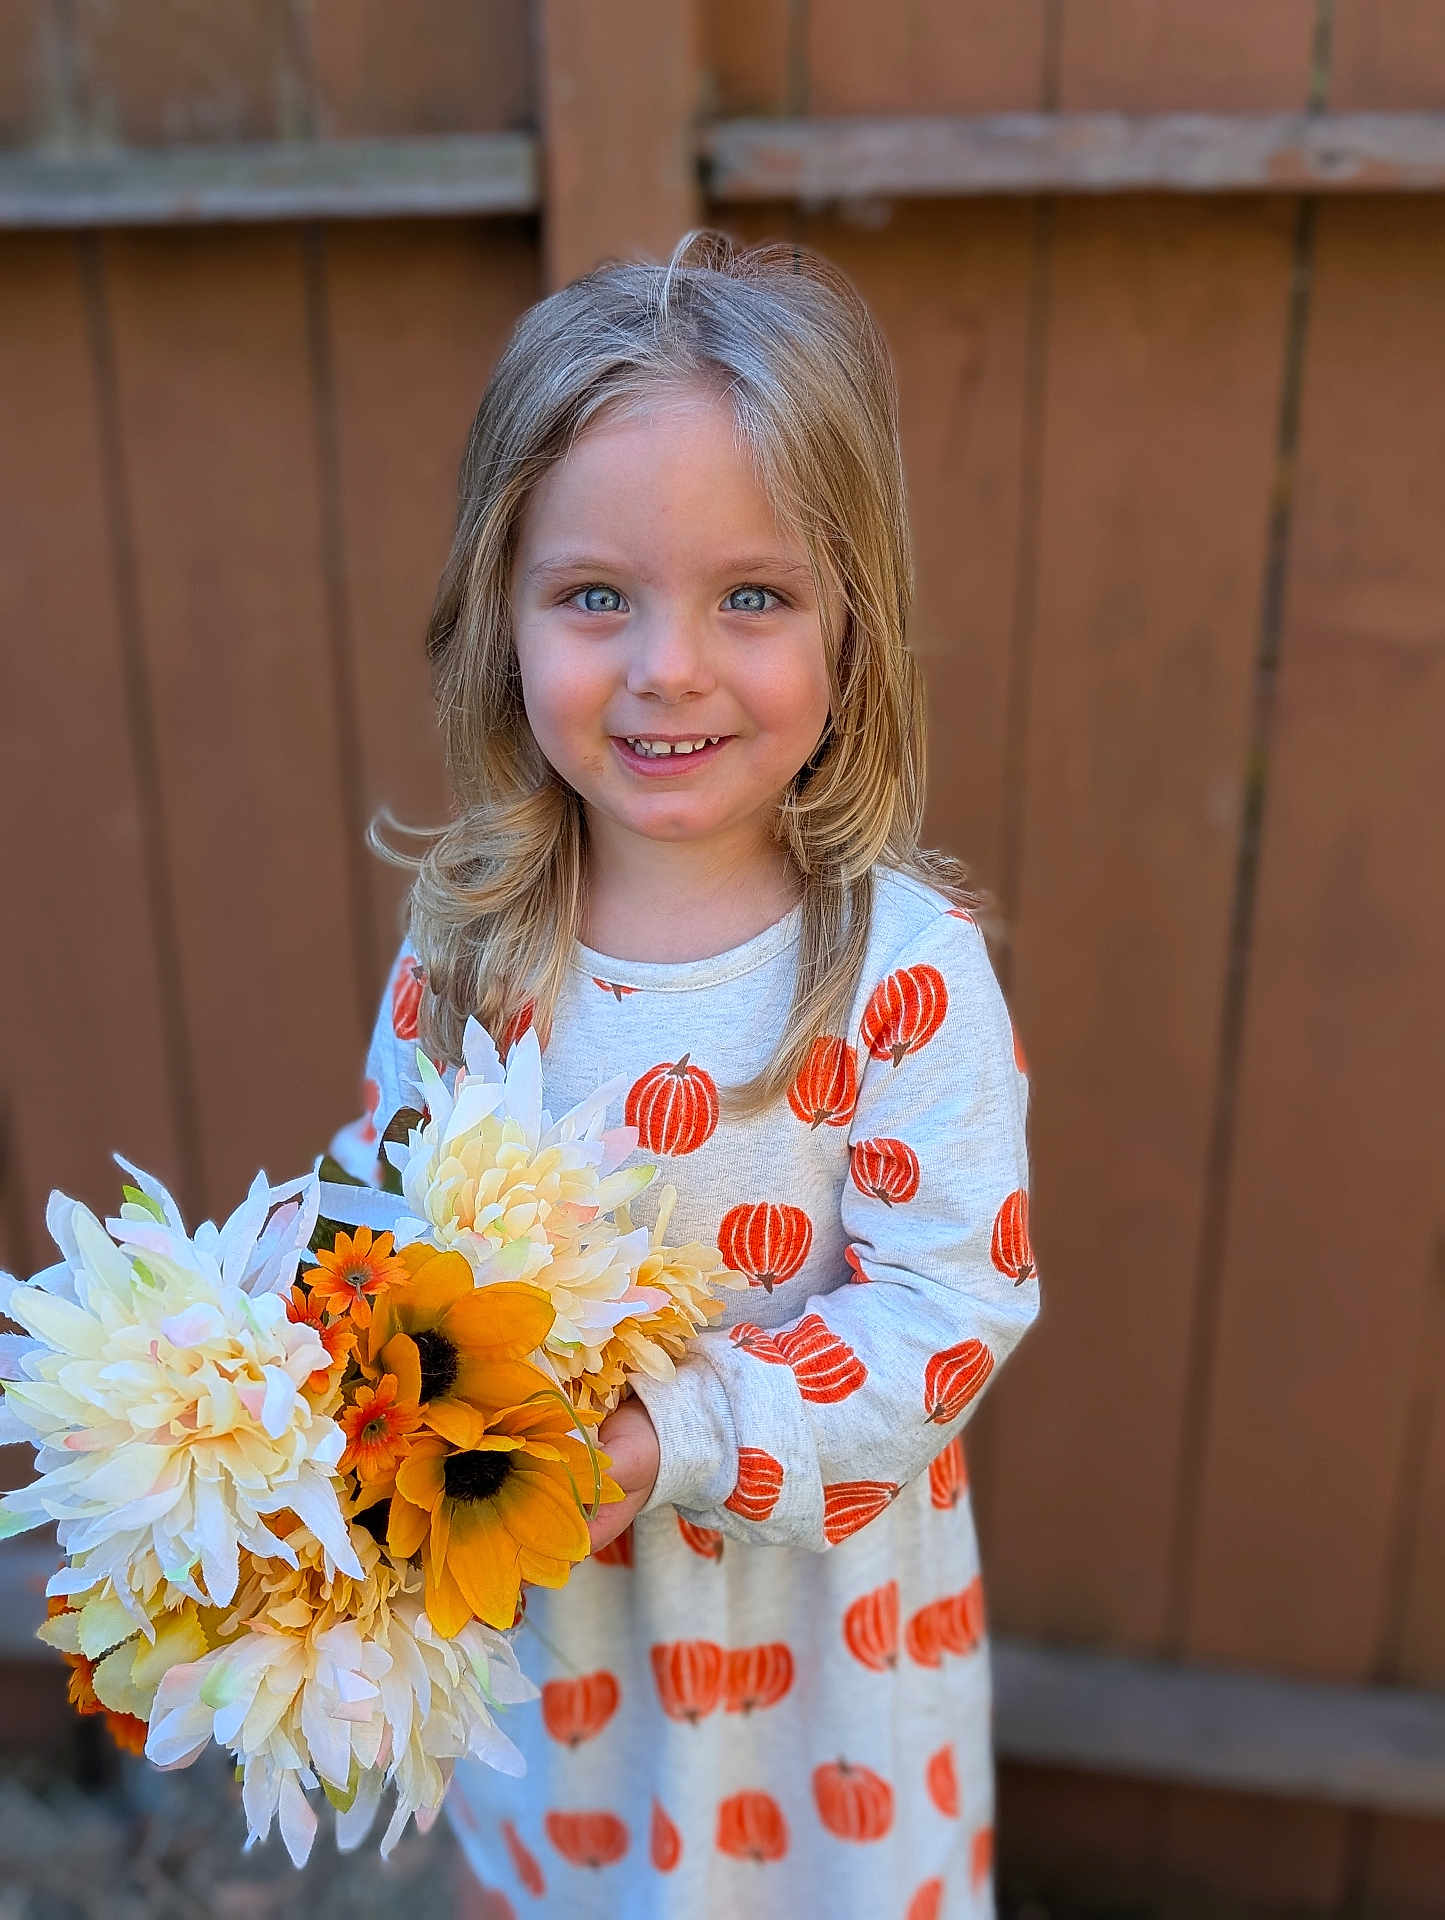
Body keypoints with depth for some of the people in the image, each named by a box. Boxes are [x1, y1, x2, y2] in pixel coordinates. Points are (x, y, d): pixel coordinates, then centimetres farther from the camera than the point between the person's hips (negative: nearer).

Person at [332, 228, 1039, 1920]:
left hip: (818, 1611, -3)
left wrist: (669, 1436, -28)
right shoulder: (467, 948, -10)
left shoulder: (906, 960, -22)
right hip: (536, 1612, 3)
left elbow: (955, 1301, -20)